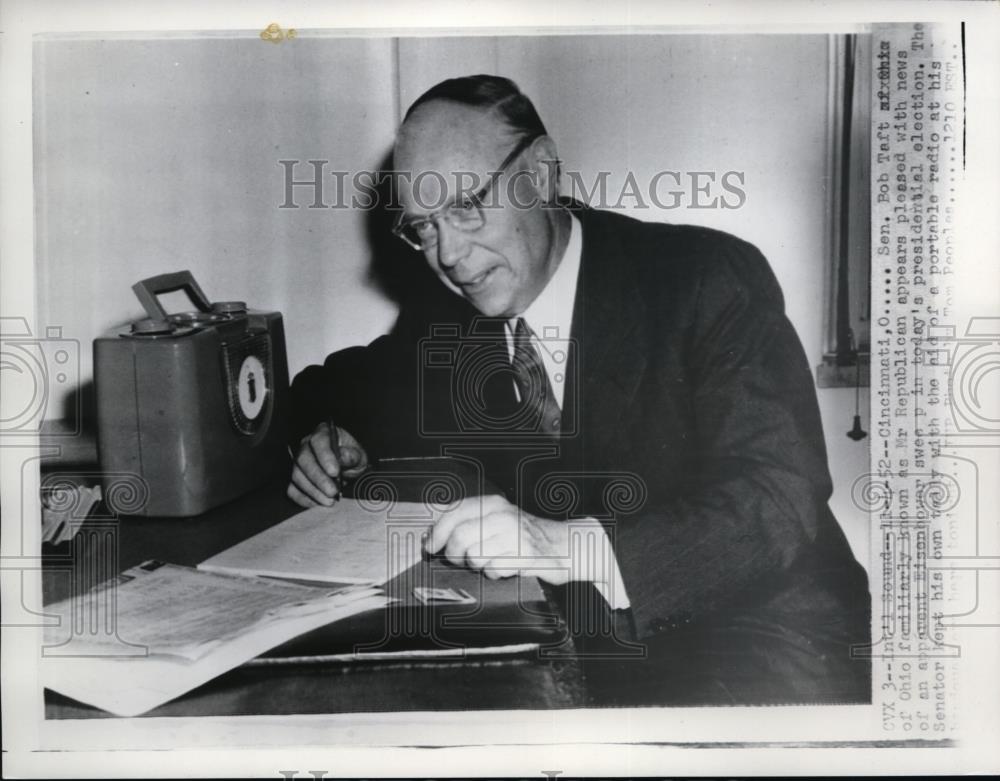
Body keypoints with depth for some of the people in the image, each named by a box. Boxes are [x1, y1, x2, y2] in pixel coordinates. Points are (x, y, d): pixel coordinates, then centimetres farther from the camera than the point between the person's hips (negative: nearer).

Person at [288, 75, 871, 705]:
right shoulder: (443, 317, 2)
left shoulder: (711, 278, -13)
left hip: (744, 628, -3)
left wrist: (568, 546, -37)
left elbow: (782, 499, -23)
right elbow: (335, 387, 20)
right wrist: (334, 439, -5)